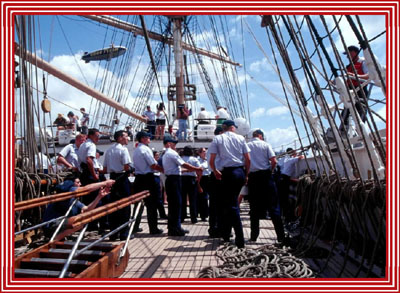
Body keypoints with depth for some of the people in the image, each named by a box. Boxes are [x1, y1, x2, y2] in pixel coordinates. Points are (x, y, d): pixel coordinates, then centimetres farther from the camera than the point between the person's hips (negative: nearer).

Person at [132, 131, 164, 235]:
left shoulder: (135, 151, 15)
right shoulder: (146, 149, -12)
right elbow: (153, 165, -16)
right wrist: (164, 170, -4)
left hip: (138, 178, 8)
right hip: (148, 178, -8)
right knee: (152, 204, -1)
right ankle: (153, 229, 4)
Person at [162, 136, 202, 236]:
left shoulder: (165, 155, 21)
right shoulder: (172, 153, -10)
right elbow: (183, 164, -14)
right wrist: (196, 169, -5)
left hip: (169, 179, 10)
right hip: (174, 179, -10)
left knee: (172, 203, 12)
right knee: (177, 203, -7)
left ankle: (172, 228, 17)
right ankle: (175, 229, -4)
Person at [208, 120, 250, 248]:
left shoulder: (217, 139, 2)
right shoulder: (240, 138, 7)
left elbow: (211, 161, -3)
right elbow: (248, 159, 3)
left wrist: (215, 172, 14)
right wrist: (246, 174, 14)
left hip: (228, 173, -3)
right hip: (240, 172, 3)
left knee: (231, 205, 0)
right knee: (230, 202, 17)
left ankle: (240, 240, -4)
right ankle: (226, 234, 26)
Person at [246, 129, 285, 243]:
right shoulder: (265, 144, 1)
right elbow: (274, 161, -7)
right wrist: (270, 171, 9)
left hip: (252, 177, 2)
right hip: (265, 175, -2)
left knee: (254, 208, 8)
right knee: (273, 206, 2)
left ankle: (254, 236, 9)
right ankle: (281, 236, 2)